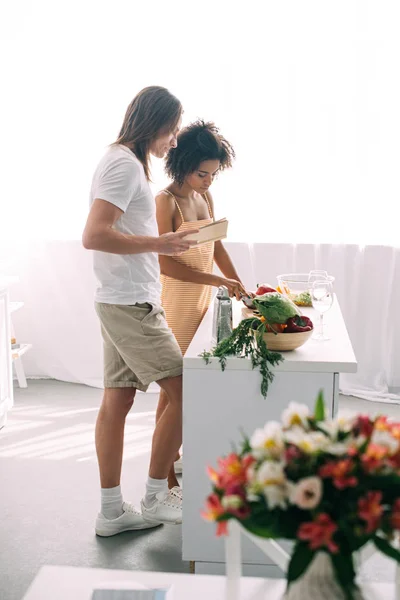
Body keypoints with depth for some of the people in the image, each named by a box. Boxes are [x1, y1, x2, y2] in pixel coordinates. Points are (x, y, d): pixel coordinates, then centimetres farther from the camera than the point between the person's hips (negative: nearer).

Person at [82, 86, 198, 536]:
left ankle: (111, 511, 18)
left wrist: (162, 243, 14)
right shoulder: (125, 163, -14)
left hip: (125, 301, 10)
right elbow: (94, 236, -24)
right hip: (130, 304, -10)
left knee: (117, 401, 10)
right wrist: (158, 243, -19)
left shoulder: (124, 161, 18)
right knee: (181, 392, -4)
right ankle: (155, 497, 9)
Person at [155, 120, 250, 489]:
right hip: (176, 302, -7)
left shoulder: (205, 197, 8)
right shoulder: (166, 201, -15)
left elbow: (216, 247, 14)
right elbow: (164, 263, -20)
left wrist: (240, 287, 5)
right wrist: (219, 281, -20)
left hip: (203, 300, 7)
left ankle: (173, 456, 31)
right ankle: (166, 477, 8)